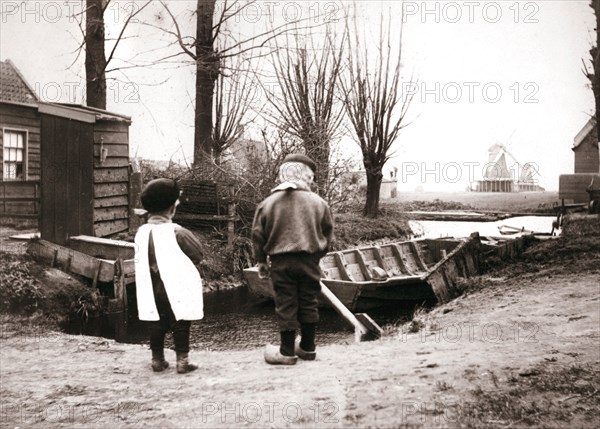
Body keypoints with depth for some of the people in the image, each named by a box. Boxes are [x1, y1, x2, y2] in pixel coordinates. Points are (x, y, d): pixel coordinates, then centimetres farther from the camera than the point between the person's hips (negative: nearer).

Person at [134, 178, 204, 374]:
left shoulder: (142, 232, -3)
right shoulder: (176, 232, -18)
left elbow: (142, 261, 7)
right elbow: (197, 255, -9)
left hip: (152, 289, 5)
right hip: (176, 289, -5)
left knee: (157, 325, 14)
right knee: (180, 325, 5)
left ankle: (157, 360, 22)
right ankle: (182, 360, 7)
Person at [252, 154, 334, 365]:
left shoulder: (268, 203, 1)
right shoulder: (318, 202, 1)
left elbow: (258, 234, 4)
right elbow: (327, 233, 9)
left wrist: (261, 261, 14)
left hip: (280, 261, -1)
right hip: (309, 260, 1)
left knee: (285, 306, 4)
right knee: (308, 303, 12)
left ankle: (287, 351, 9)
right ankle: (307, 347, 22)